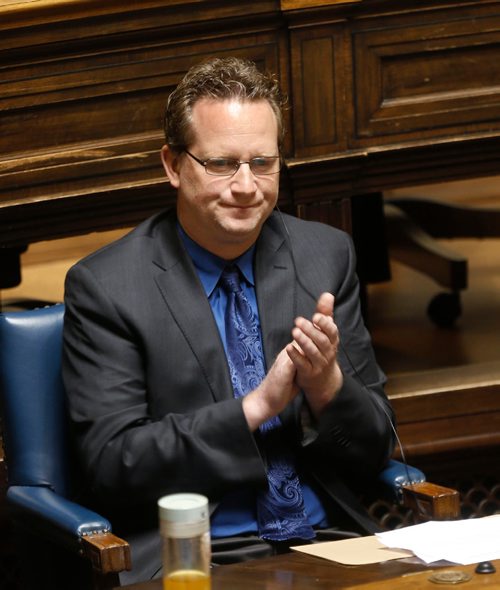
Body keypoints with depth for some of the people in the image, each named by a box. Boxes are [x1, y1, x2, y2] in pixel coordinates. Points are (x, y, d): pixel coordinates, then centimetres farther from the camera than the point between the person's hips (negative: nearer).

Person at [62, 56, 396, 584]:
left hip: (329, 541, 4)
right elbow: (110, 465, -7)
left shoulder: (326, 257, 13)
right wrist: (257, 405, -13)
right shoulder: (105, 286, 0)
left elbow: (373, 450, 14)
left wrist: (327, 382, -8)